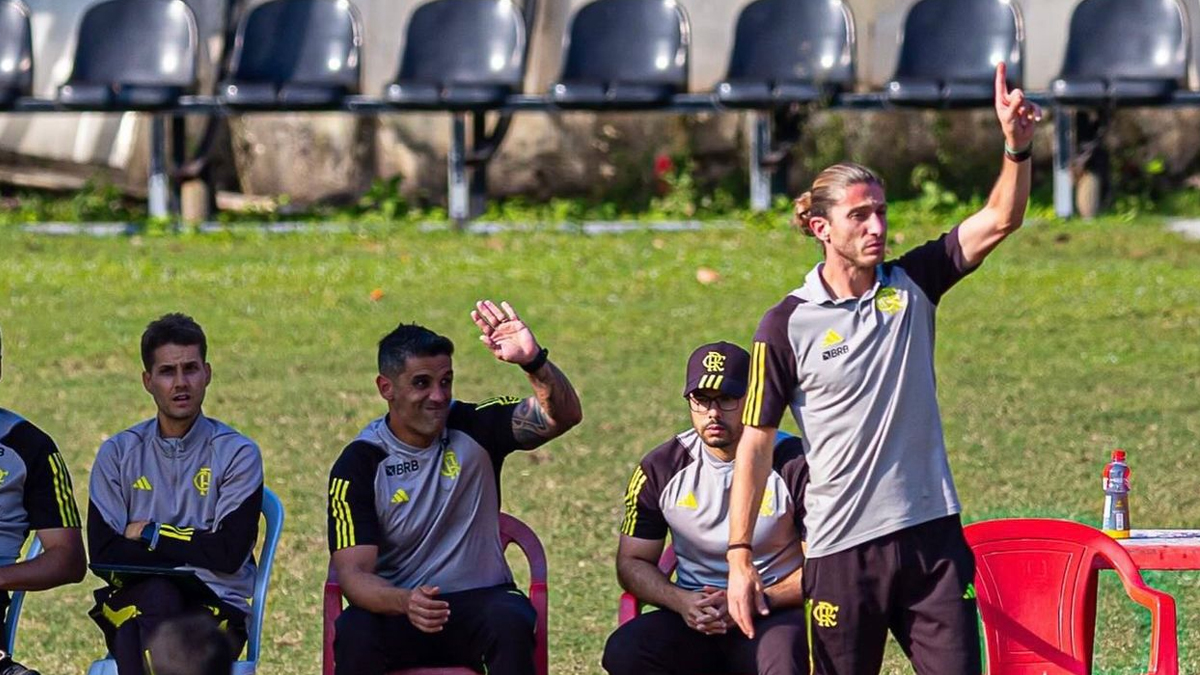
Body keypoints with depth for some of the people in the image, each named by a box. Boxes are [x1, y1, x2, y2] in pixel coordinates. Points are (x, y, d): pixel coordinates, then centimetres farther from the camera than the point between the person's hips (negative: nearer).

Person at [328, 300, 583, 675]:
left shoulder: (472, 428, -2)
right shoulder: (361, 463, -6)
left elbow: (563, 415, -15)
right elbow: (353, 571, -14)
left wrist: (533, 360, -37)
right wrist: (404, 602, -37)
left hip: (480, 600, 1)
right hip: (395, 608, -1)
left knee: (510, 621, -33)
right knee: (355, 633, -34)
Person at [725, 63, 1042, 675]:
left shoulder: (911, 286, 5)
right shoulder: (788, 325, -3)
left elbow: (1000, 220, -3)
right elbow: (756, 441, 0)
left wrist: (1017, 146, -21)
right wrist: (738, 556, -4)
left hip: (931, 533, 2)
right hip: (840, 548, -2)